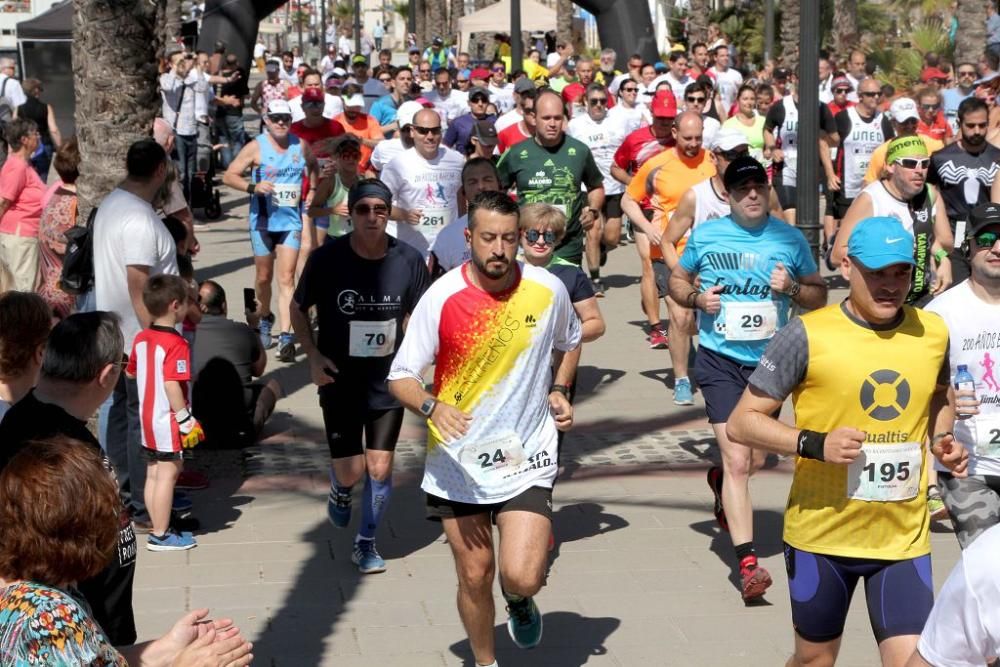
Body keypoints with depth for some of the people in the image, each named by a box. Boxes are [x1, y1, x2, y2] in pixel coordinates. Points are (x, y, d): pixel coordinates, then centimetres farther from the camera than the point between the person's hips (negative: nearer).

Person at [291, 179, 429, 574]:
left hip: (388, 382, 1)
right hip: (339, 382, -1)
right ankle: (340, 492, 38)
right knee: (350, 471, -1)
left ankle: (366, 544, 24)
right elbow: (298, 309, 2)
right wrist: (313, 356, -10)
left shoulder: (409, 260, -8)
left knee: (379, 469, 2)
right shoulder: (327, 259, -13)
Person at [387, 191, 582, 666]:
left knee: (522, 577, -13)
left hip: (526, 459, 0)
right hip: (457, 464, 0)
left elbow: (569, 342, 17)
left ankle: (519, 601, 25)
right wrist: (432, 407, -29)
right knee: (474, 577, 9)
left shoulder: (548, 290, -6)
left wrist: (559, 391, 1)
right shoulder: (441, 297, -12)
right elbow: (401, 377, -9)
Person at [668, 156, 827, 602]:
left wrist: (792, 288, -13)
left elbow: (819, 296, 8)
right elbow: (677, 279, 13)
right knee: (738, 460, -14)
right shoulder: (704, 236, -1)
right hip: (720, 361, -3)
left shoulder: (790, 239, 1)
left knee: (754, 460, 18)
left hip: (770, 361, 3)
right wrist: (696, 298, -9)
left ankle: (720, 482, 55)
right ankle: (747, 563, -16)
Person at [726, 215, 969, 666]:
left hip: (903, 539, 2)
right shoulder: (808, 335, -12)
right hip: (821, 534, -2)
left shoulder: (933, 333, 0)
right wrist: (814, 444, -23)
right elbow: (741, 422, -9)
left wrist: (943, 438, 2)